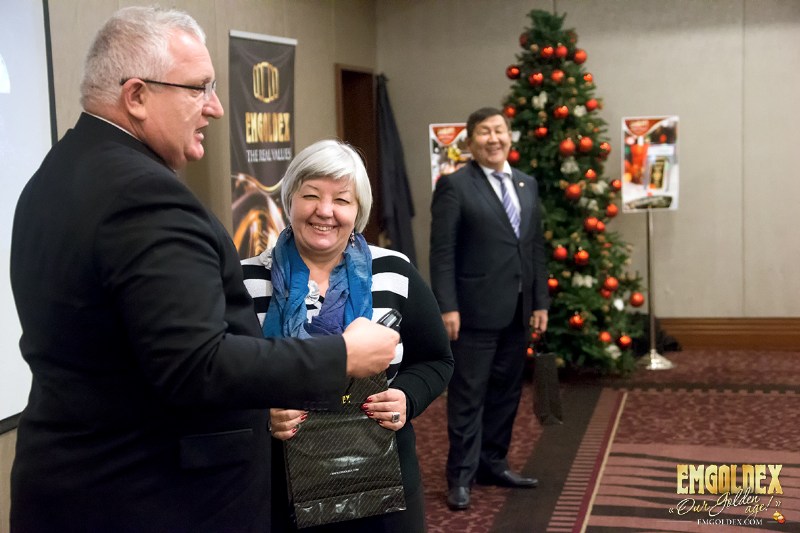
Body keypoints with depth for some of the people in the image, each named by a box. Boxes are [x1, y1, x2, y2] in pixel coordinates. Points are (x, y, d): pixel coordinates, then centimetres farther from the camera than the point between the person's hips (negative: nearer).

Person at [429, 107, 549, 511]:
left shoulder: (526, 185, 13)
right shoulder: (454, 185, -7)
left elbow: (536, 247, 13)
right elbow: (442, 252, -11)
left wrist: (540, 301, 9)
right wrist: (447, 307, -17)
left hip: (517, 309, 7)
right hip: (475, 309, -6)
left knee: (506, 392, 14)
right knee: (468, 395, 0)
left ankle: (492, 464, 27)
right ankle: (461, 476, 10)